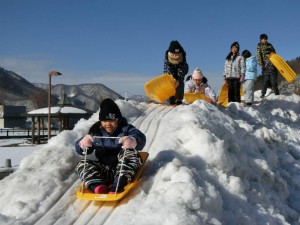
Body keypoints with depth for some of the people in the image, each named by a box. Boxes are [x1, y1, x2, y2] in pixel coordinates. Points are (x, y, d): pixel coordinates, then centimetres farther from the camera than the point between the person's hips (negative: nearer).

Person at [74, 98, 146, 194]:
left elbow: (141, 138, -18)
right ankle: (97, 186, -38)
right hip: (104, 171, 3)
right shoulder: (96, 132, 10)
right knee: (82, 165, -11)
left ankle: (118, 185, -41)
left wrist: (133, 141, -43)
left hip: (124, 168, -3)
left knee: (130, 152, -28)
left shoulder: (126, 129, 2)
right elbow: (80, 150, 5)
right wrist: (83, 144, -21)